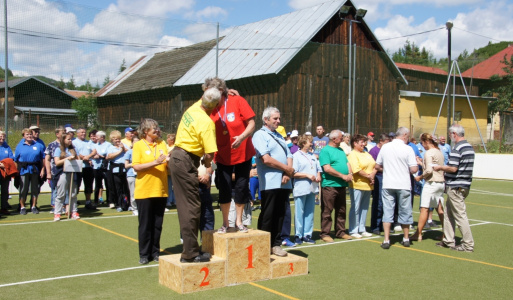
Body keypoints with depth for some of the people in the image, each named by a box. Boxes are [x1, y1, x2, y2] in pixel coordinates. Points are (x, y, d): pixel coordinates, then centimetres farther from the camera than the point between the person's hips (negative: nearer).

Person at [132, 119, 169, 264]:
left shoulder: (162, 144, 11)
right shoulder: (138, 145, -2)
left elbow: (167, 164, 14)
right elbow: (136, 166, -12)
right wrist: (155, 163, -20)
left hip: (161, 190, 4)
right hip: (144, 191, -4)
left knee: (157, 224, 9)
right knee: (145, 225, 3)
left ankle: (155, 252, 19)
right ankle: (144, 254, 13)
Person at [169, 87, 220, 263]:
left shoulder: (193, 108, 6)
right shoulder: (207, 122, -17)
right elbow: (210, 153, -18)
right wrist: (208, 168, 1)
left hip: (176, 157, 9)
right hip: (186, 162, -9)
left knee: (185, 205, 14)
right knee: (192, 207, -4)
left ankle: (189, 249, 22)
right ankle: (190, 253, 0)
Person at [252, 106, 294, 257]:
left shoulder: (279, 136, 22)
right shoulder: (260, 135, -3)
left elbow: (289, 156, 14)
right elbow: (266, 159, -15)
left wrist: (287, 174, -5)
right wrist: (287, 168, -7)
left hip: (284, 182, 7)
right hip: (270, 182, -7)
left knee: (280, 215, 9)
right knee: (267, 216, -3)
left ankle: (276, 244, 17)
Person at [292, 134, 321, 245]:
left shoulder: (313, 156, 18)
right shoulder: (296, 156, -3)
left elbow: (318, 169, 20)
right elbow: (293, 173, -10)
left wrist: (318, 176, -1)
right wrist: (307, 175, -14)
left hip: (312, 189, 6)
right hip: (301, 189, -6)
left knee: (310, 213, 9)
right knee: (299, 213, -2)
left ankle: (307, 235, 15)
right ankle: (298, 236, 5)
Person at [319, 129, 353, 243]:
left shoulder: (341, 150, 18)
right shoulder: (325, 151, -9)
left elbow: (347, 163, 18)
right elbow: (327, 168, -17)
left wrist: (350, 174, -3)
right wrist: (343, 176, -14)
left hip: (342, 185, 8)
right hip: (330, 185, -8)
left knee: (341, 211, 14)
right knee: (327, 211, -3)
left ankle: (340, 232, 23)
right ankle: (325, 234, 3)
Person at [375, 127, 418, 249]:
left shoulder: (385, 147, 3)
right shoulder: (408, 149, -9)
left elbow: (377, 166, 8)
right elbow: (413, 169, -13)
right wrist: (417, 166, 9)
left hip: (388, 185, 2)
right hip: (403, 185, -2)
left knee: (387, 212, 5)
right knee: (404, 212, 12)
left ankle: (386, 240, -1)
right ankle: (406, 238, 25)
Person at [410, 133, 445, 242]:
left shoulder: (428, 153, -11)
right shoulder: (439, 152, 14)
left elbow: (429, 170, -19)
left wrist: (420, 177, -5)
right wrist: (421, 163, 18)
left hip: (431, 183, -8)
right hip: (441, 183, 8)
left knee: (424, 209, -5)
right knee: (440, 209, 11)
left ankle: (418, 234, -3)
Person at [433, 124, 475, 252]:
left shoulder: (457, 149, -18)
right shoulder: (470, 147, 13)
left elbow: (453, 168, -24)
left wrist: (440, 168, -8)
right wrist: (445, 168, 19)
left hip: (455, 186, -10)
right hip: (465, 185, 10)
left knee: (460, 215, -4)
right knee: (448, 213, 17)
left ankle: (468, 244, 0)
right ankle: (448, 241, 23)